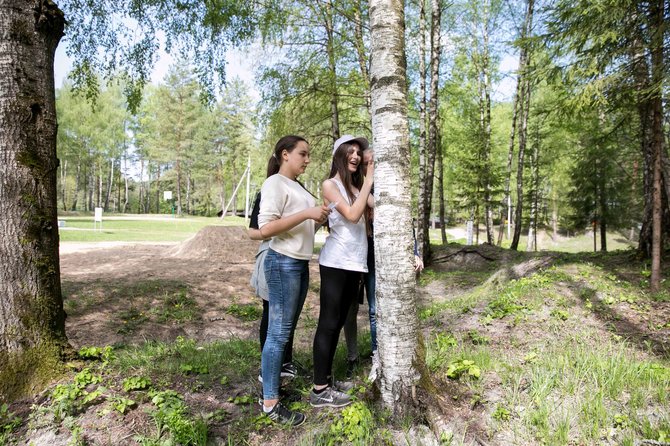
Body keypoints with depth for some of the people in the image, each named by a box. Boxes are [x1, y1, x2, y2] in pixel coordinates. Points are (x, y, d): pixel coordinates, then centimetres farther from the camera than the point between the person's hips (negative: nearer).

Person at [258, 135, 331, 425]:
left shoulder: (298, 186, 17)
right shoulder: (274, 184, -10)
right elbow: (265, 228, -20)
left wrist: (319, 217, 5)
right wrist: (307, 214, -22)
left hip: (301, 263, 9)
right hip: (283, 263, -9)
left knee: (287, 329, 15)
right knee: (278, 332, -5)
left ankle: (273, 380, 28)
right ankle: (270, 402, 4)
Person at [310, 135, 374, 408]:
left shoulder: (357, 186, 13)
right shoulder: (330, 185, -4)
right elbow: (353, 215, -17)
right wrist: (369, 182, -12)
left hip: (355, 262, 7)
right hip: (335, 263, -7)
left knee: (338, 323, 13)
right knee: (328, 323, -4)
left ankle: (325, 379, 25)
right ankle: (319, 391, 4)